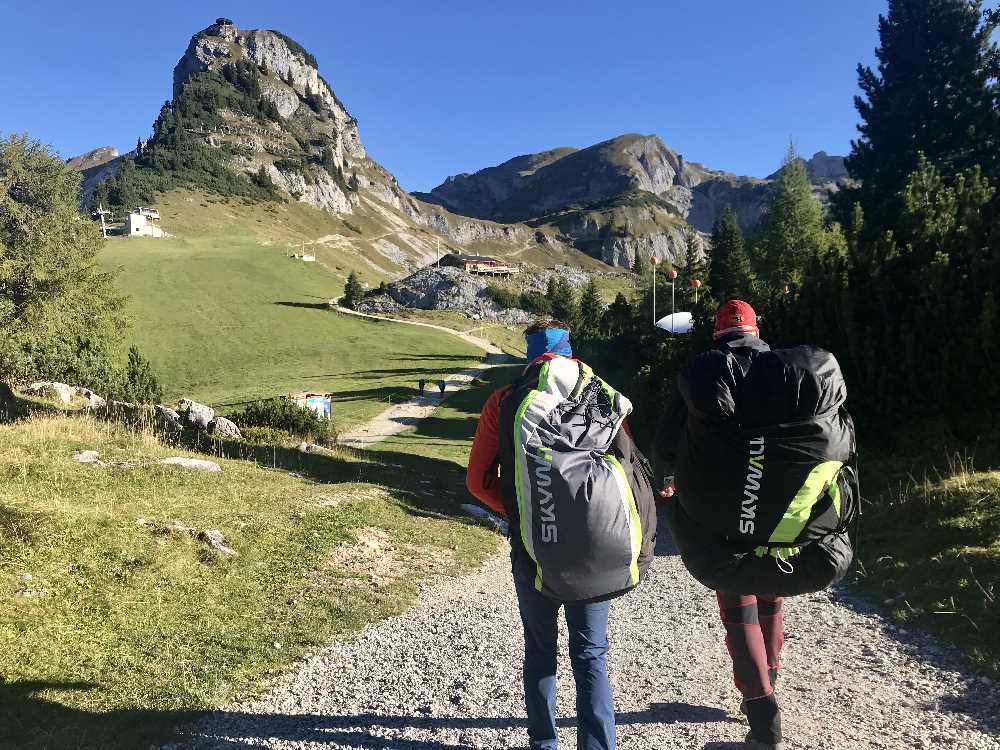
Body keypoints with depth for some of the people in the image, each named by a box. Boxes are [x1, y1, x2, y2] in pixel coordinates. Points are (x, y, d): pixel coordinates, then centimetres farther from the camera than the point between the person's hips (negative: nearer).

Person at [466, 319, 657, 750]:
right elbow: (633, 471, -1)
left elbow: (478, 481, -3)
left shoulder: (506, 402, -5)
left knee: (540, 653, 19)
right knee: (591, 656, 14)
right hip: (599, 554, 1)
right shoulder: (606, 399, 0)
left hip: (535, 554, -1)